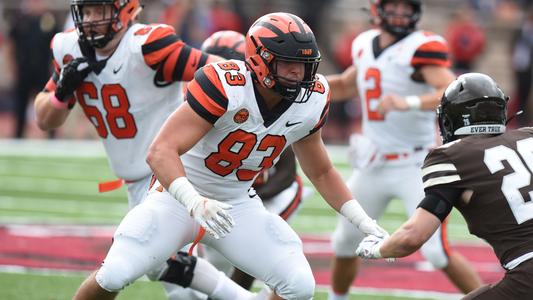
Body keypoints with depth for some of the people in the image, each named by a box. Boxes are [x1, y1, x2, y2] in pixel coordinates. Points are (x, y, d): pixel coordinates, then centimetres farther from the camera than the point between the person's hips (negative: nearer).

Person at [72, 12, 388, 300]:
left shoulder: (311, 101, -9)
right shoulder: (224, 86, -29)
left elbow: (321, 173, 10)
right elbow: (161, 152, -35)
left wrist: (363, 220, 1)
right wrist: (194, 202, -50)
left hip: (238, 204, 5)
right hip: (180, 196, -5)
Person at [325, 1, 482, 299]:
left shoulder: (422, 48, -16)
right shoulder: (366, 45, 6)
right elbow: (344, 87, 25)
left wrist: (408, 103, -43)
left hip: (417, 166, -7)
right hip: (373, 166, 7)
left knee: (437, 252, -15)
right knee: (345, 242, 18)